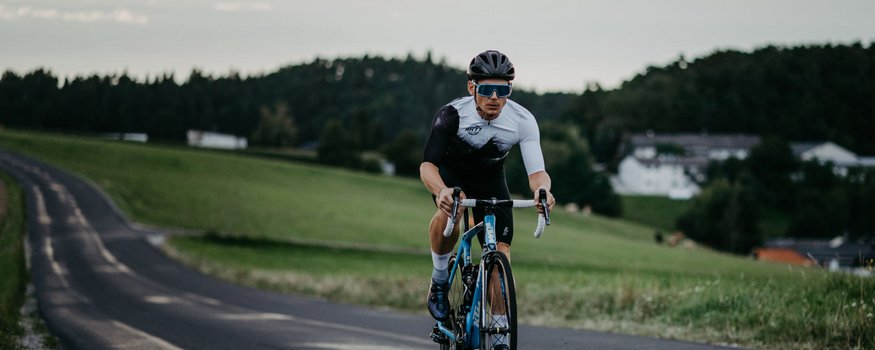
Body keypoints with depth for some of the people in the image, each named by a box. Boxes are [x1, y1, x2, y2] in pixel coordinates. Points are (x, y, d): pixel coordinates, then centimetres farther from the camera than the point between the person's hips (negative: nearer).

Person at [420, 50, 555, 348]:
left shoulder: (523, 121, -25)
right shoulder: (452, 115, -32)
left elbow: (536, 171, -27)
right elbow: (428, 165, -38)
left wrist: (542, 189, -52)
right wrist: (441, 191, -61)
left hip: (490, 180, 3)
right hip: (451, 174, -3)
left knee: (501, 253, -9)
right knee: (451, 210, -37)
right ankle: (439, 281, -13)